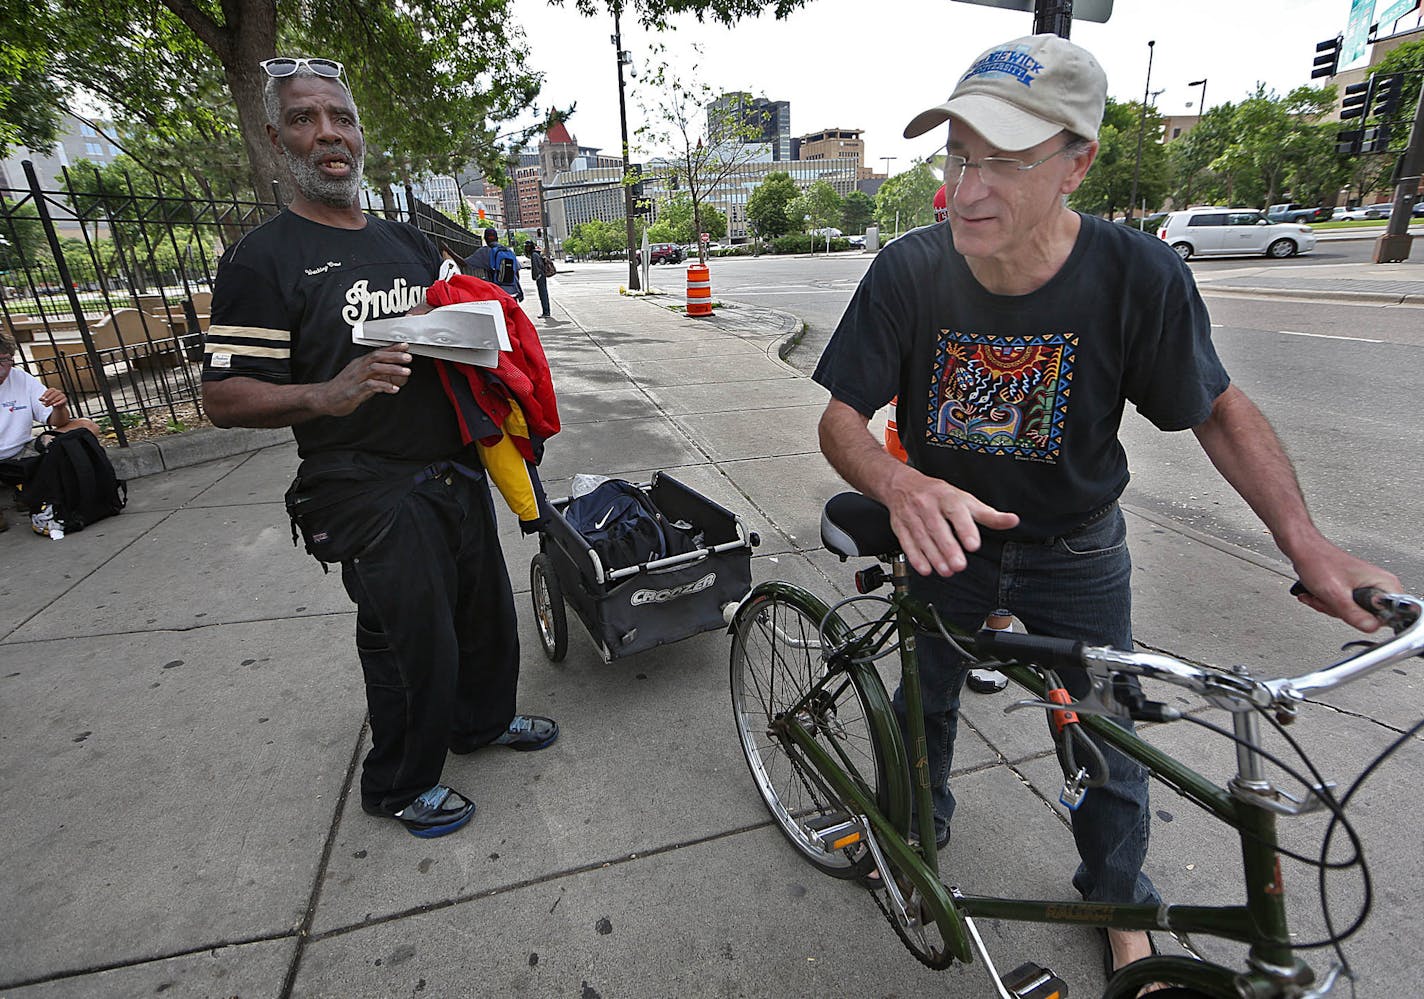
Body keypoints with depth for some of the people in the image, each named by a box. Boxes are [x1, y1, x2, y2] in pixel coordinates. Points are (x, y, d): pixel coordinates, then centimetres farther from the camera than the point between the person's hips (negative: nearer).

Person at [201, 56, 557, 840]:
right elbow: (224, 398, -12)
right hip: (373, 494, -7)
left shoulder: (409, 242, 12)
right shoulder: (263, 259, -9)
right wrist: (328, 396, -31)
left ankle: (484, 718, 46)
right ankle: (401, 785, 30)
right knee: (414, 640, 3)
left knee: (485, 607, 19)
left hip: (456, 470, 7)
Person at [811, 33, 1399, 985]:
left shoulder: (1140, 276, -23)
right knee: (926, 697, 20)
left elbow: (1219, 409, -8)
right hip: (950, 533, 1)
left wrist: (1308, 544, -17)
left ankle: (1118, 894, 47)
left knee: (1108, 736, 15)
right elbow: (842, 416, -19)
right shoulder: (910, 273, -22)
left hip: (1075, 549, 0)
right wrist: (901, 487, -40)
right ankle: (918, 822, 53)